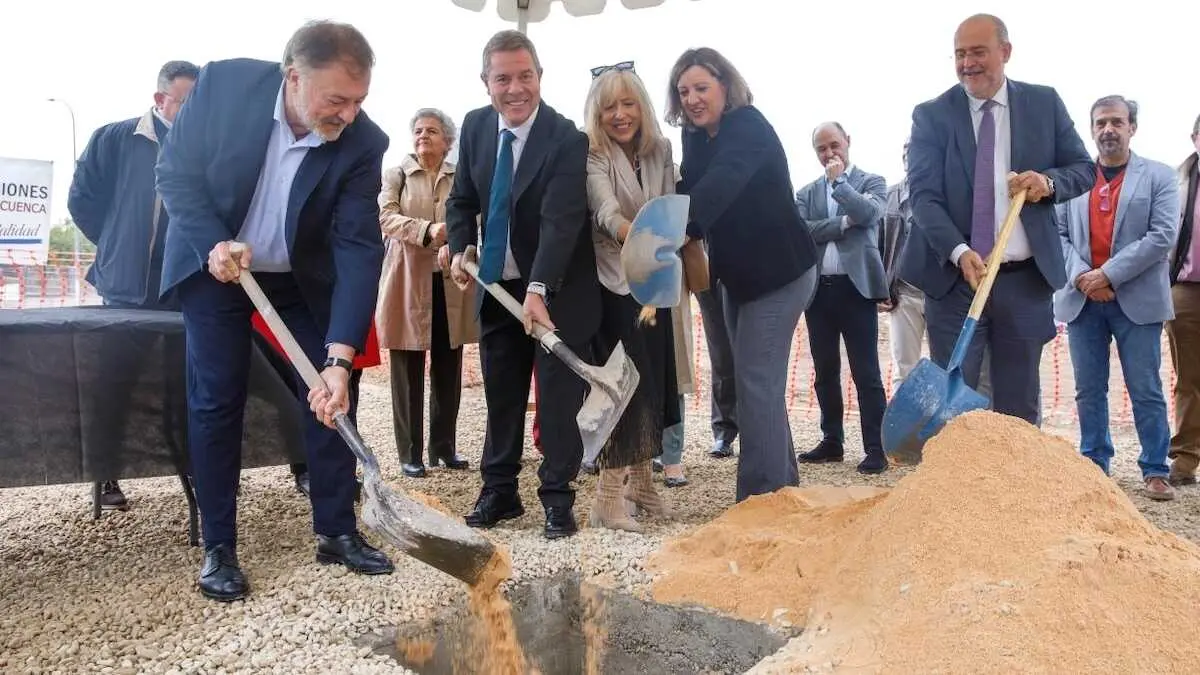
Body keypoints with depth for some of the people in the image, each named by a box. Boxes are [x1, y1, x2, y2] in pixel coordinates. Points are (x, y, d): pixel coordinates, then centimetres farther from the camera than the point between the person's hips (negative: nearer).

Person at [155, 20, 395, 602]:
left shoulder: (364, 143, -23)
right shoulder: (222, 84, -24)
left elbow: (358, 248, -26)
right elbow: (175, 172, -11)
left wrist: (340, 357, -33)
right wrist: (213, 244, -27)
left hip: (304, 276, 2)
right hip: (214, 267, -1)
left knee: (332, 397, -1)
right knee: (216, 402, -1)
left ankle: (337, 531, 13)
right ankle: (218, 547, 10)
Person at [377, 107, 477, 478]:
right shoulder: (396, 175, 6)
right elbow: (386, 217, -9)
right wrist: (427, 230, -25)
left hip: (451, 282, 2)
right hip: (408, 282, -2)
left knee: (448, 370, 8)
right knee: (408, 372, 2)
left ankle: (444, 445, 21)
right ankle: (410, 452, 11)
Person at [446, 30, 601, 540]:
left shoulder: (567, 139, -19)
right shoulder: (475, 126, -1)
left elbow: (561, 221, -29)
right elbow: (462, 200, 9)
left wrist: (539, 290, -40)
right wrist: (460, 249, -10)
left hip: (557, 289, -5)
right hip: (496, 285, 5)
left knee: (558, 396, 1)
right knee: (500, 395, 13)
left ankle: (558, 499, 14)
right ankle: (499, 492, 26)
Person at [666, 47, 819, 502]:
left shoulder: (749, 128, -20)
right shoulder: (696, 137, 5)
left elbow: (720, 185, -39)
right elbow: (693, 191, 2)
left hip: (779, 272, -9)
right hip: (737, 275, 9)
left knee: (756, 380, -11)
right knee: (759, 380, 14)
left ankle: (763, 497, -3)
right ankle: (784, 484, 26)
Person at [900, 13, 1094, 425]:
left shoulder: (1045, 103, 7)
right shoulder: (931, 115, 0)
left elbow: (1085, 169, 11)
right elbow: (923, 195, -10)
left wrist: (1049, 182, -13)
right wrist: (959, 251, -26)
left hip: (1026, 281, 2)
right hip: (954, 280, -2)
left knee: (1019, 407, 10)